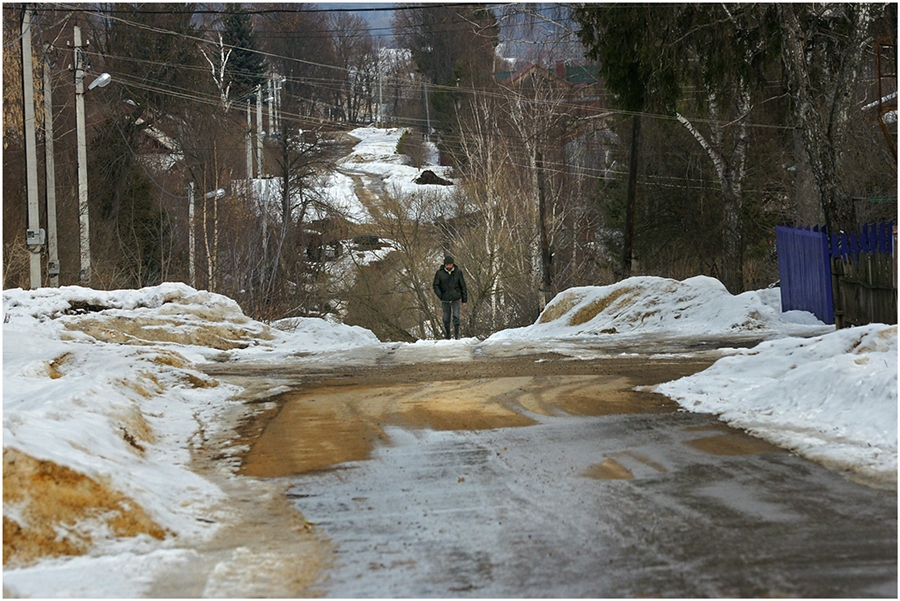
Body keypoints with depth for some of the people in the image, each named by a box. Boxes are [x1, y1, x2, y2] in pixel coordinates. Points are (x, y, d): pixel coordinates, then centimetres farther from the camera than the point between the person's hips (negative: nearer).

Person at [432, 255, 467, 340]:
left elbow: (463, 286, 7)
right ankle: (447, 337, 11)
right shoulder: (440, 273, -2)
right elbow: (435, 286, 4)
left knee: (456, 316, -11)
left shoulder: (458, 272, 0)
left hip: (456, 299, -1)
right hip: (445, 300, 1)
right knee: (446, 318, 4)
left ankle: (457, 335, -7)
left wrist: (464, 300, 6)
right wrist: (441, 296, -8)